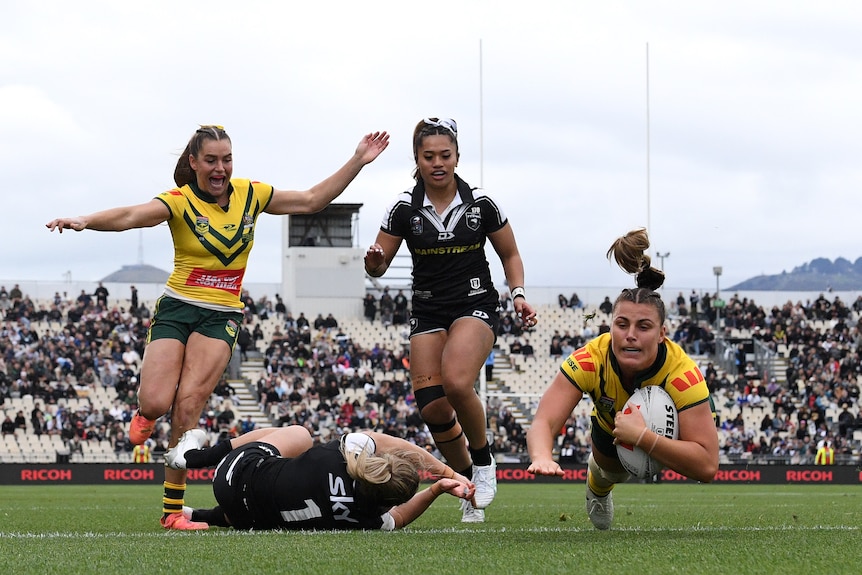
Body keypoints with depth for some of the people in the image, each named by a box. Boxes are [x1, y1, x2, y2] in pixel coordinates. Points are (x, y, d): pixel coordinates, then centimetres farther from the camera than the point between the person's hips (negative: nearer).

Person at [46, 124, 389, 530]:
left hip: (221, 317, 1)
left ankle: (173, 510, -12)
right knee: (155, 403, -18)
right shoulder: (180, 202, -8)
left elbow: (312, 200, 13)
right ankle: (146, 416, 24)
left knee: (188, 403, -17)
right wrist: (86, 221, -44)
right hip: (177, 309, -1)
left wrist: (358, 162, 8)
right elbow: (132, 216, -25)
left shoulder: (249, 194, 5)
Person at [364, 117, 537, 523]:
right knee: (433, 408, -9)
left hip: (476, 305, -3)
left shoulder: (480, 204, -4)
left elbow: (510, 254, 8)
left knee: (456, 382, -30)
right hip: (428, 313, 3)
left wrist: (518, 294, -8)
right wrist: (374, 262, -23)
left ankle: (482, 459, -5)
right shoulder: (405, 208, -3)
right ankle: (469, 486, 13)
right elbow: (378, 266, 0)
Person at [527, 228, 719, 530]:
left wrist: (643, 437, -60)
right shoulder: (590, 360, -41)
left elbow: (707, 466, -49)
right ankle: (597, 486, 44)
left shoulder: (682, 372, -45)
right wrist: (542, 458, -74)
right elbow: (543, 422, -50)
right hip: (610, 423, 1)